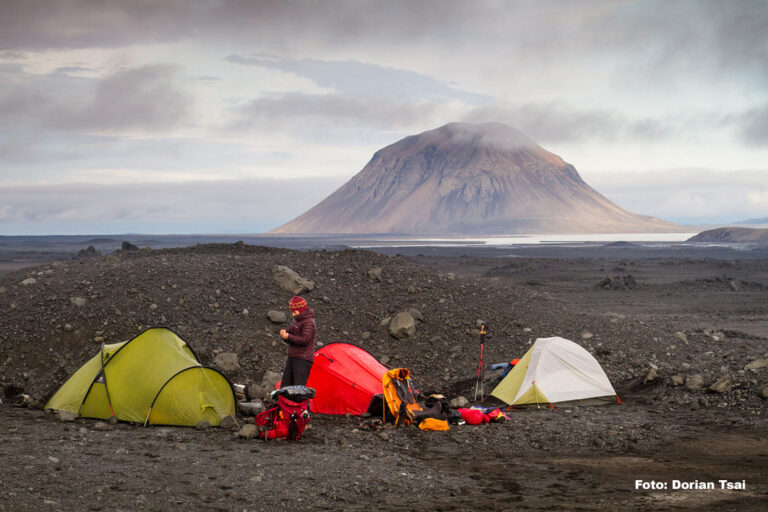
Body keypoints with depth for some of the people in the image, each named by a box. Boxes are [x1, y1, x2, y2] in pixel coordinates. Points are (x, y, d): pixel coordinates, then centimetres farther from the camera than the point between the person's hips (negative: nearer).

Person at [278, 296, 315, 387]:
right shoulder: (296, 320, 16)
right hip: (292, 358, 9)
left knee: (299, 387, -14)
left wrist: (288, 336, -17)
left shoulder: (308, 322, -12)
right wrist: (284, 334, -1)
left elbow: (305, 340, -23)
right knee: (285, 386, 8)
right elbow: (289, 341, 21)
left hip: (303, 360, -9)